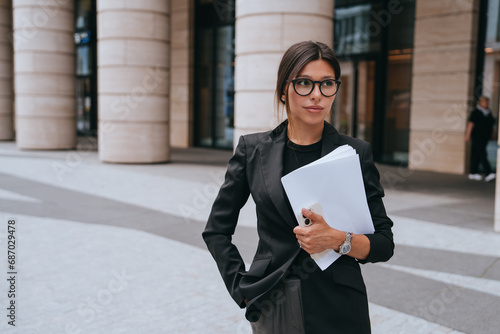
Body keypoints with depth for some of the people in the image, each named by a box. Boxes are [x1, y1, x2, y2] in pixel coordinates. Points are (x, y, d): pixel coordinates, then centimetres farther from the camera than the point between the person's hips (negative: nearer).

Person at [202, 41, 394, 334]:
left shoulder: (356, 153, -4)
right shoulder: (253, 149, -2)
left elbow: (384, 243, -2)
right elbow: (216, 230, 5)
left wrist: (338, 239, -19)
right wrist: (242, 287, -3)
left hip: (338, 309, 0)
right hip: (271, 305, 1)